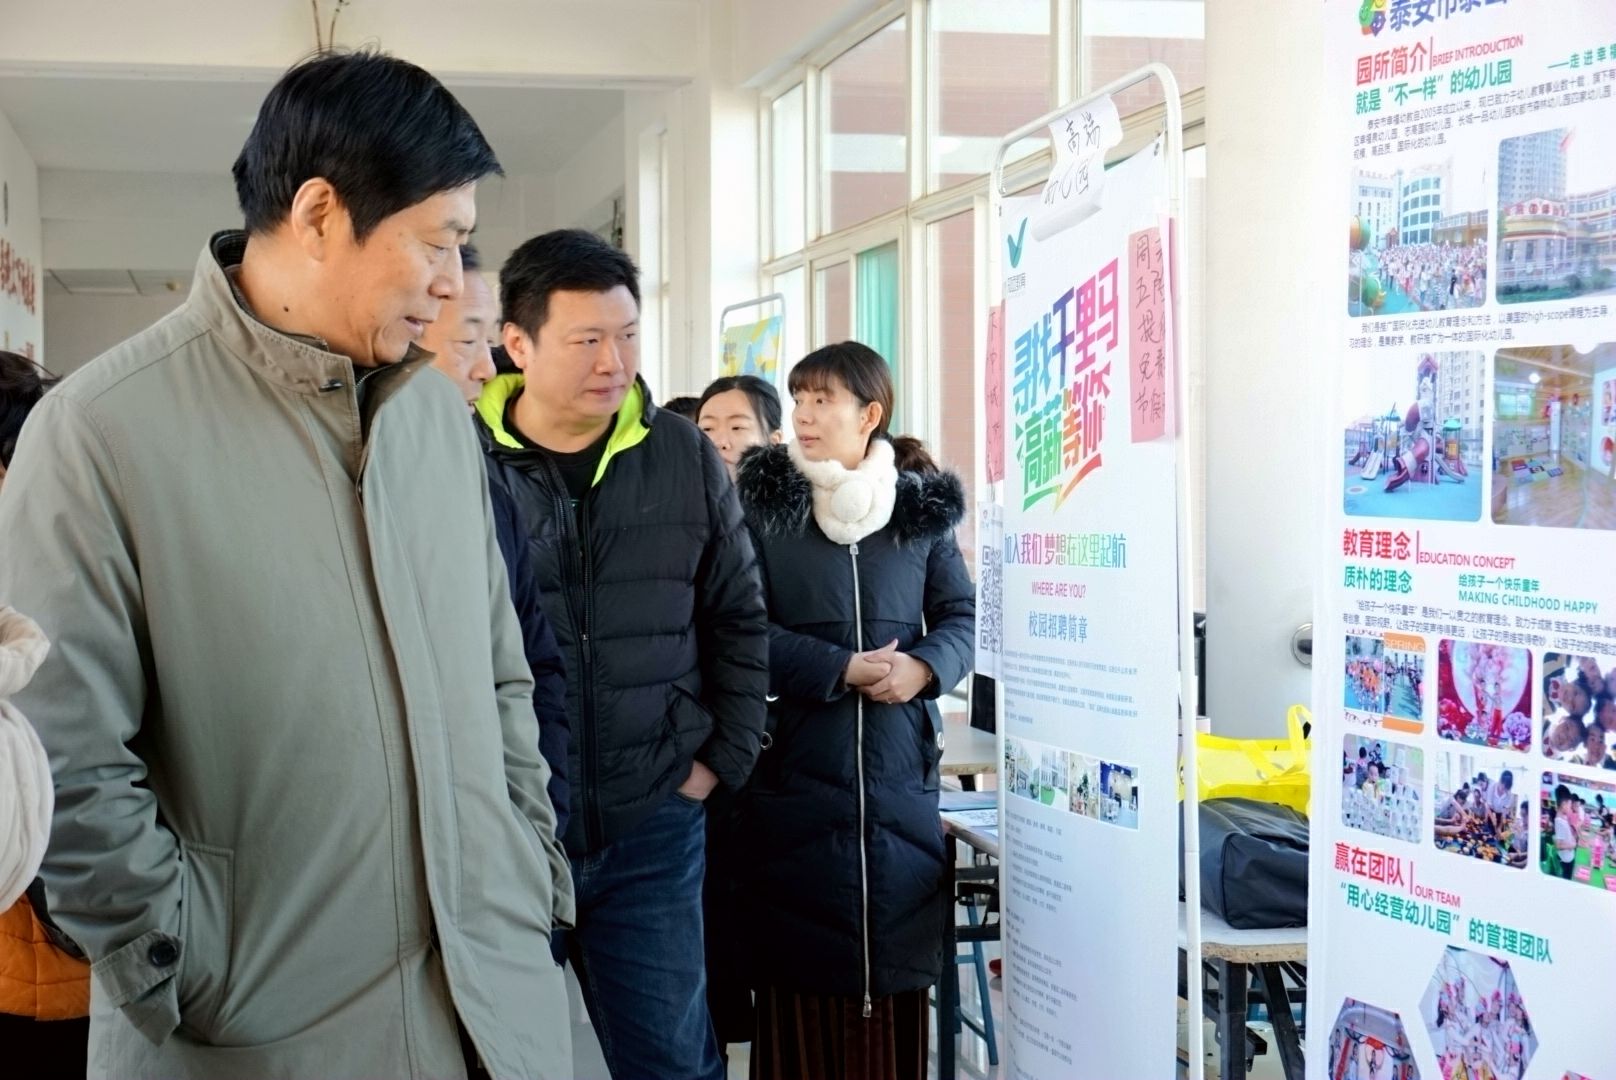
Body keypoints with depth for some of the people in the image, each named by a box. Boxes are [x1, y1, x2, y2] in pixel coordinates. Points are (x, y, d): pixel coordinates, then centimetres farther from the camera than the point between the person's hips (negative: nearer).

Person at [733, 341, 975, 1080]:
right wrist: (839, 670, -16)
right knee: (800, 949, 1)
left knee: (896, 946, 6)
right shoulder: (762, 502, 0)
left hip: (899, 759, 2)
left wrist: (925, 667, -12)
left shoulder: (923, 506, 7)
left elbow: (962, 616, 9)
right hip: (797, 754, -2)